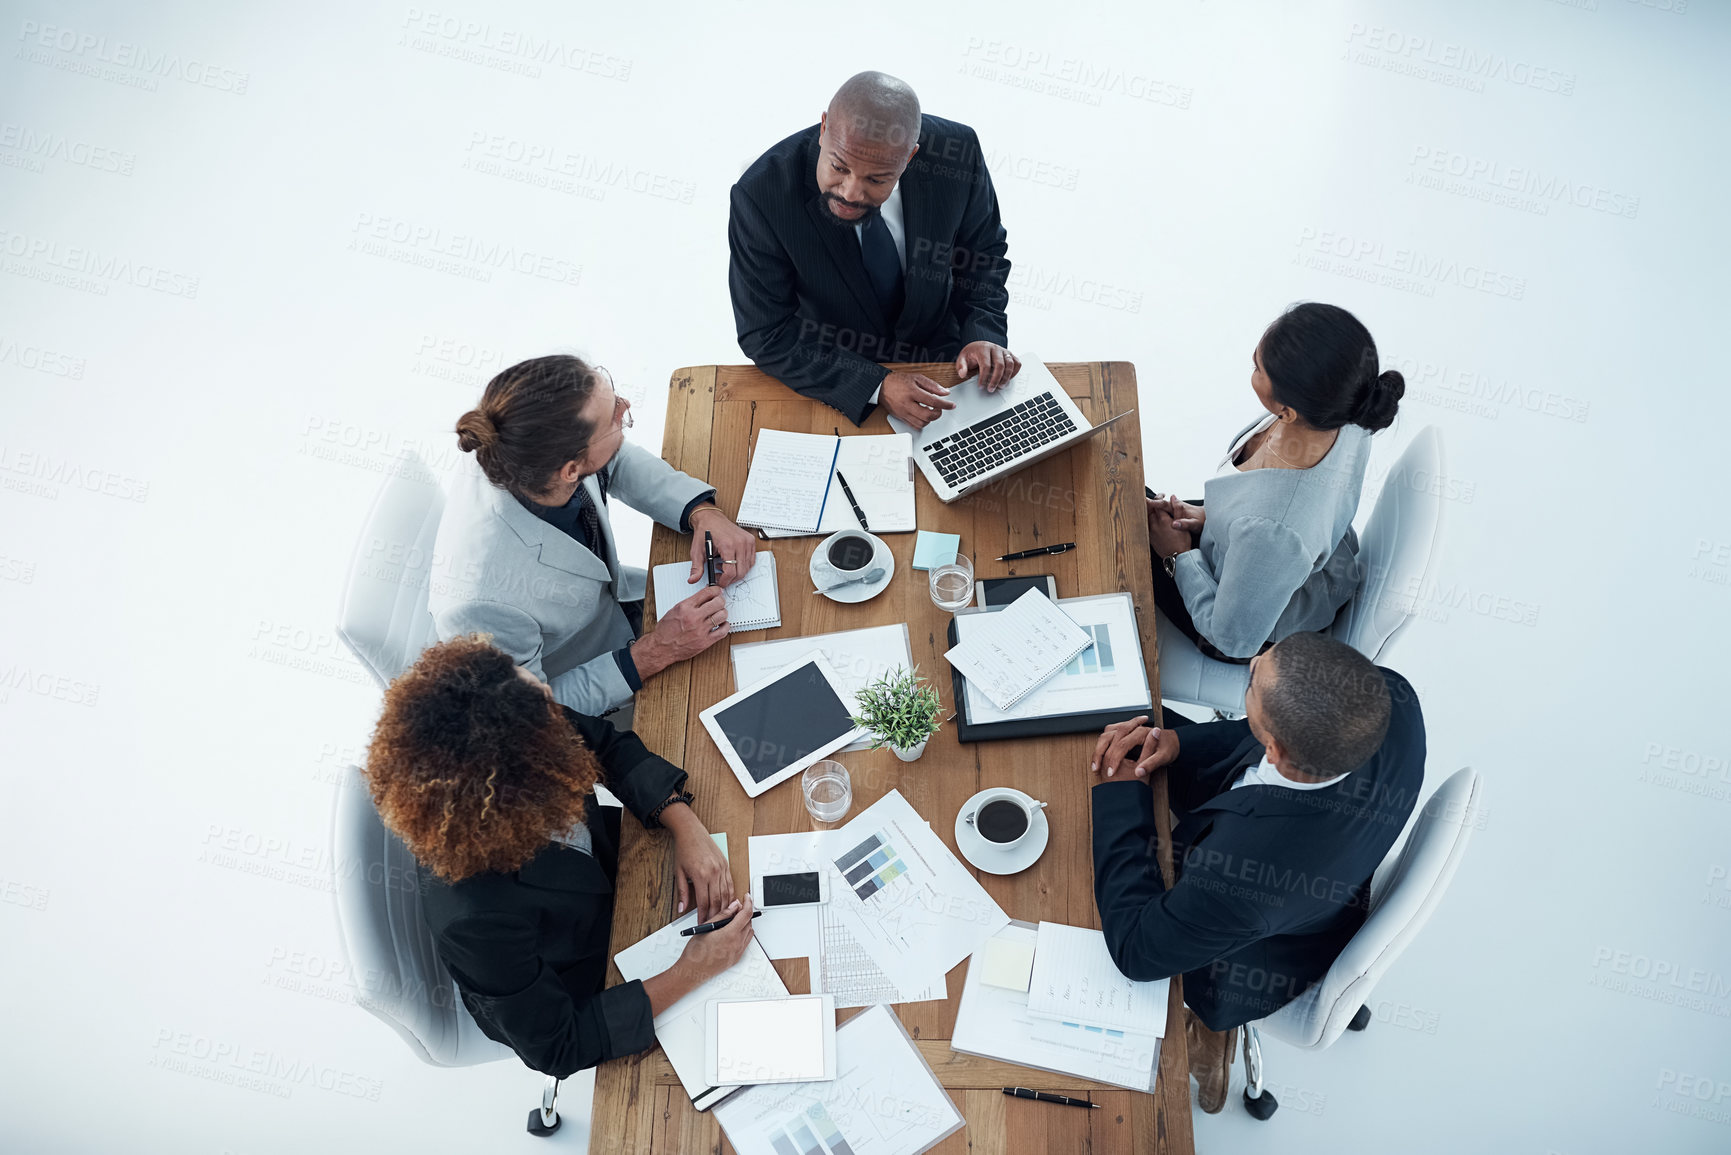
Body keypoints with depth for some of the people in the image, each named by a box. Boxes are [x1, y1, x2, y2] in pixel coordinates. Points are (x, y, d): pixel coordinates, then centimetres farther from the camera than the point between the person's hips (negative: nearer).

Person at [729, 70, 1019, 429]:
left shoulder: (955, 153, -18)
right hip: (831, 381, -2)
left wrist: (984, 335, -16)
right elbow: (766, 336, -19)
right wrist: (876, 386, -29)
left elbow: (983, 251, 2)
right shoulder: (760, 196, -25)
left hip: (940, 357, 2)